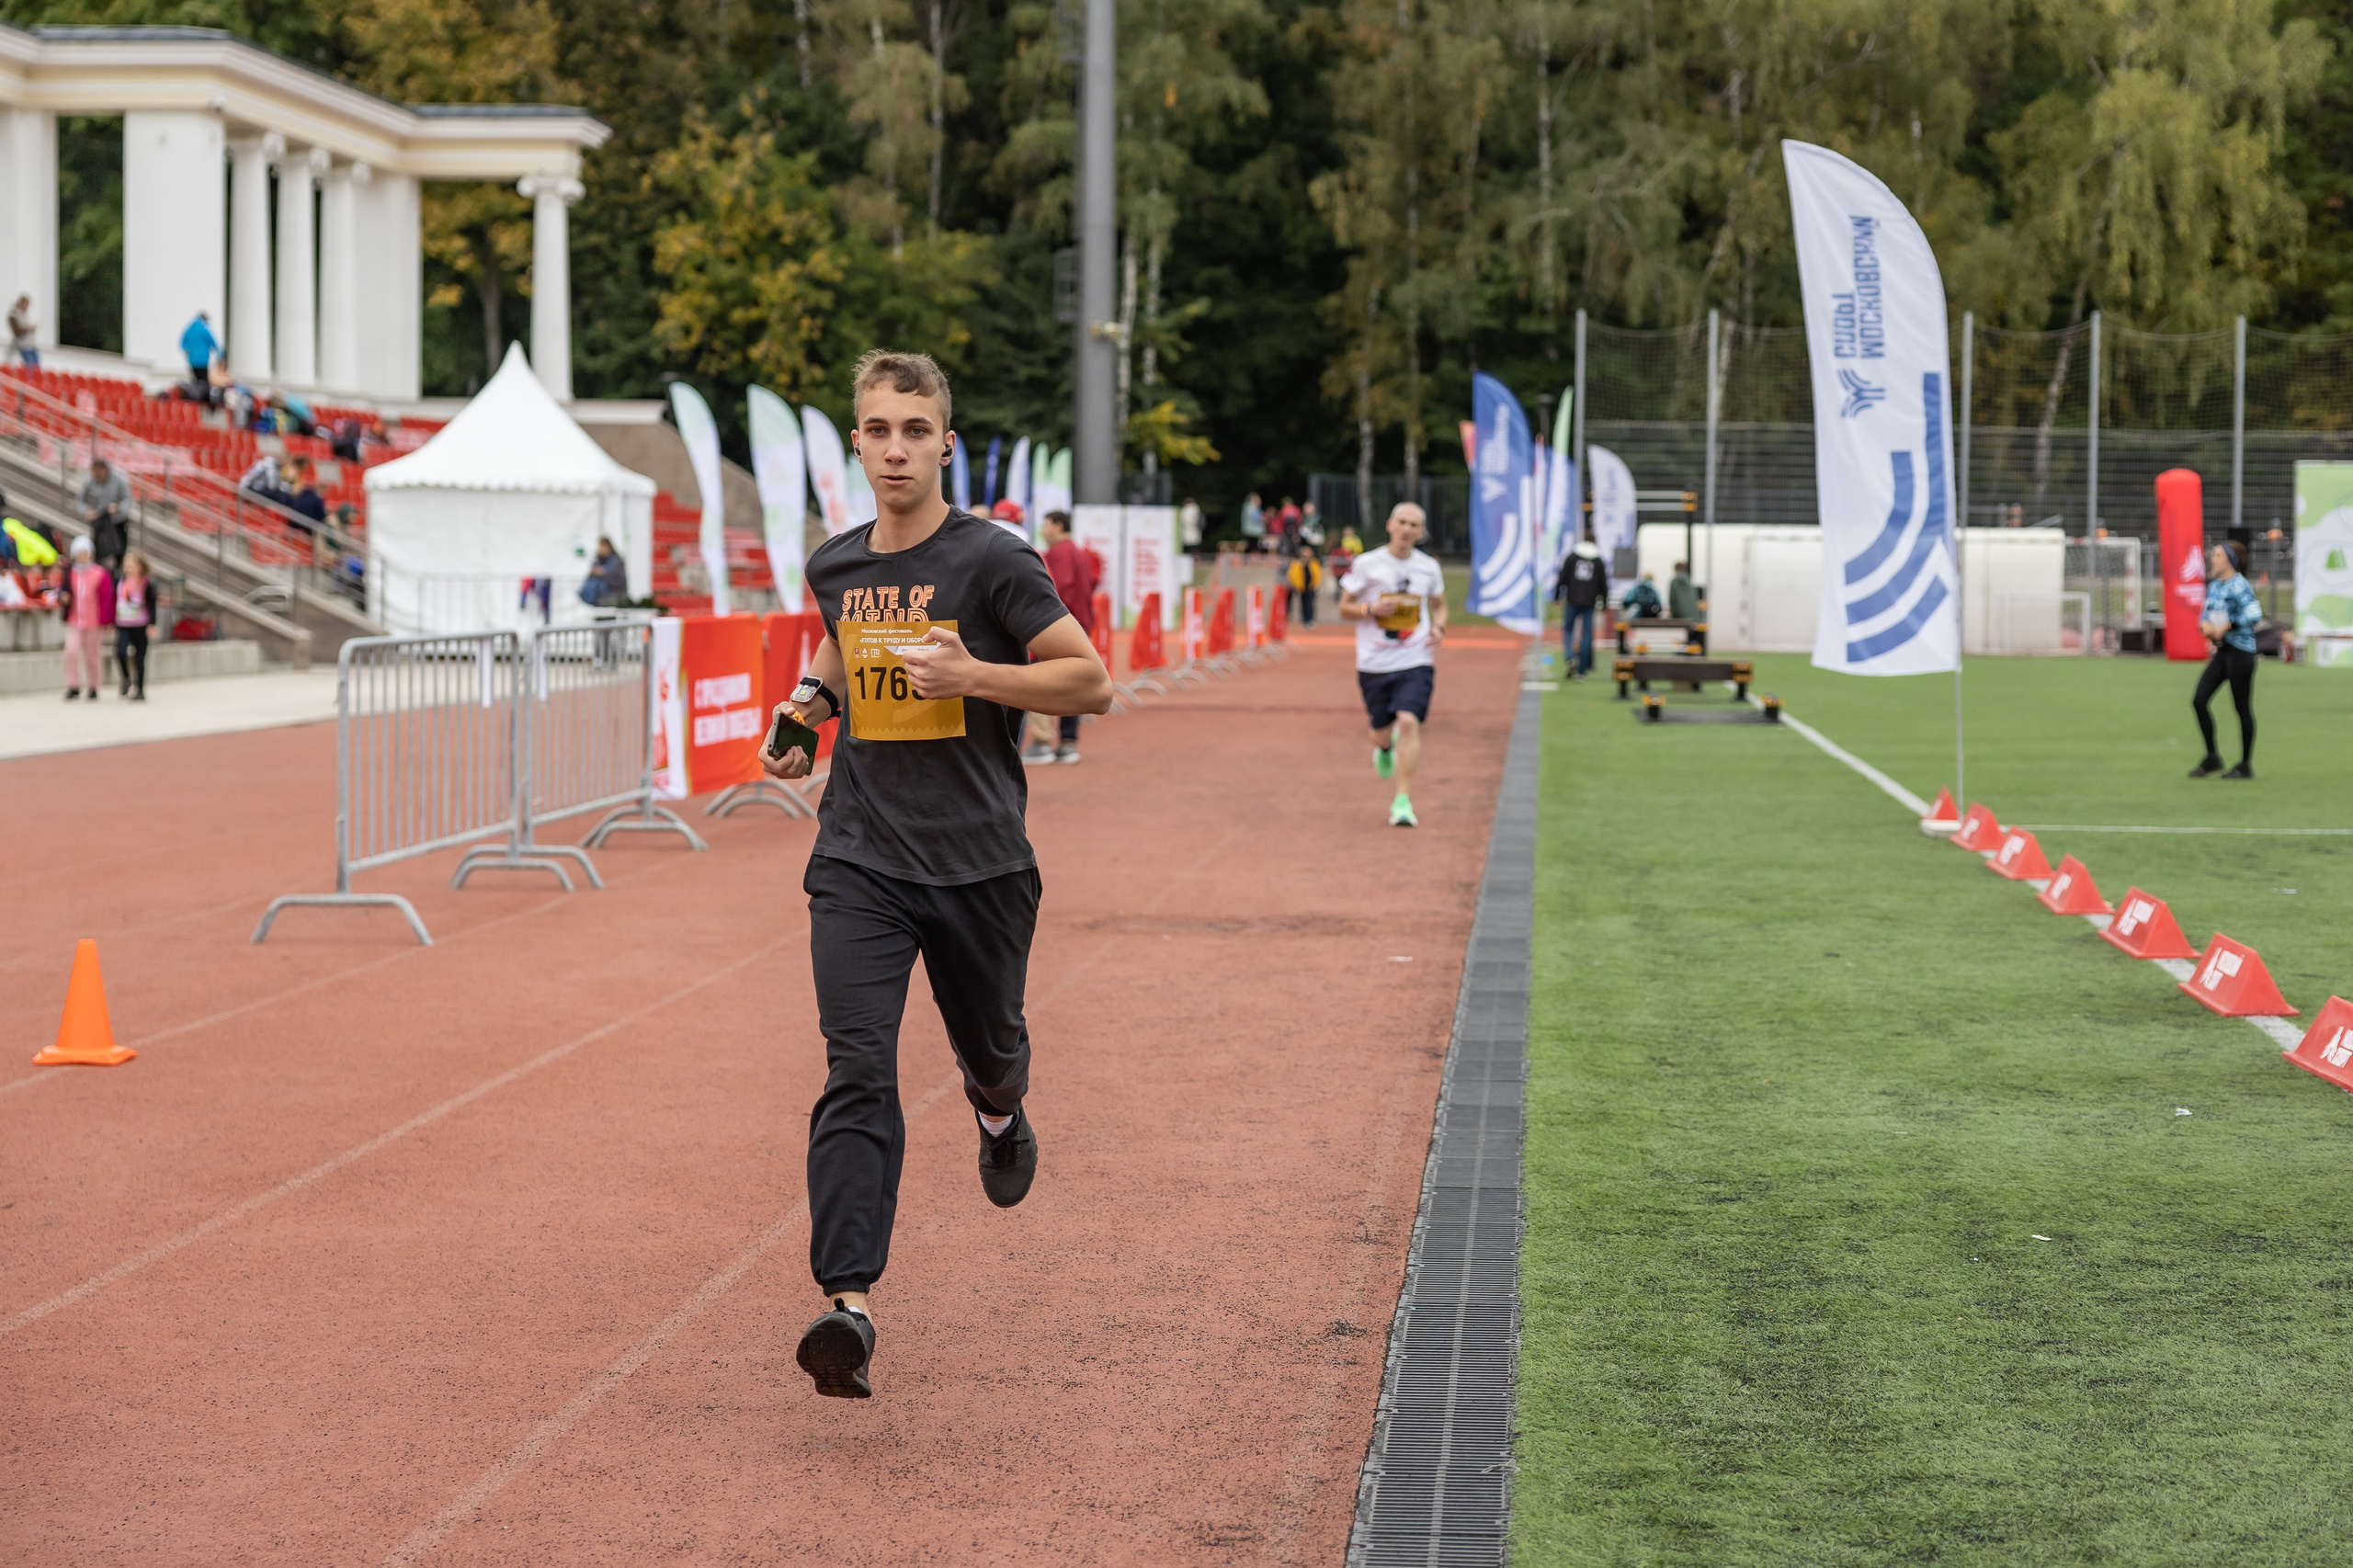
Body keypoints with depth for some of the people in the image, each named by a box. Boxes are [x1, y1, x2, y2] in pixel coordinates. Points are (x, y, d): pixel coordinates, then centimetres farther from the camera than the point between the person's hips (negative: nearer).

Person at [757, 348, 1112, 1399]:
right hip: (859, 860, 2)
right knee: (857, 1073, -13)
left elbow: (1092, 684, -9)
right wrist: (809, 704, 10)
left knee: (990, 1050, 17)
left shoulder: (992, 561, -8)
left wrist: (972, 675, -21)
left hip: (980, 864, -2)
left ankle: (999, 1111, 57)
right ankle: (847, 1303, -22)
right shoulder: (834, 567, 7)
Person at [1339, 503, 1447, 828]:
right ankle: (1385, 748, 48)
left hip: (1416, 661, 0)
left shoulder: (1429, 568, 5)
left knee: (1409, 722, -18)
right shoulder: (1366, 565, -2)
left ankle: (1403, 800, -15)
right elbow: (1344, 608, 3)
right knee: (1382, 732, 7)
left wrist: (1439, 628, 0)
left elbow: (1439, 605, 21)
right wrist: (1371, 609, -17)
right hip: (1374, 663, 0)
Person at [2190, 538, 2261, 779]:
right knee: (2199, 701, 3)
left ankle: (2246, 766, 6)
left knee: (2242, 707, -1)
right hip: (2221, 651, 9)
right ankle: (2212, 758, 13)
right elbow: (2207, 614, 20)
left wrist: (2226, 627, -21)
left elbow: (2254, 616, -24)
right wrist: (2205, 624, -3)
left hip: (2240, 651, -9)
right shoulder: (2214, 586, 13)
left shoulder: (2239, 586, -13)